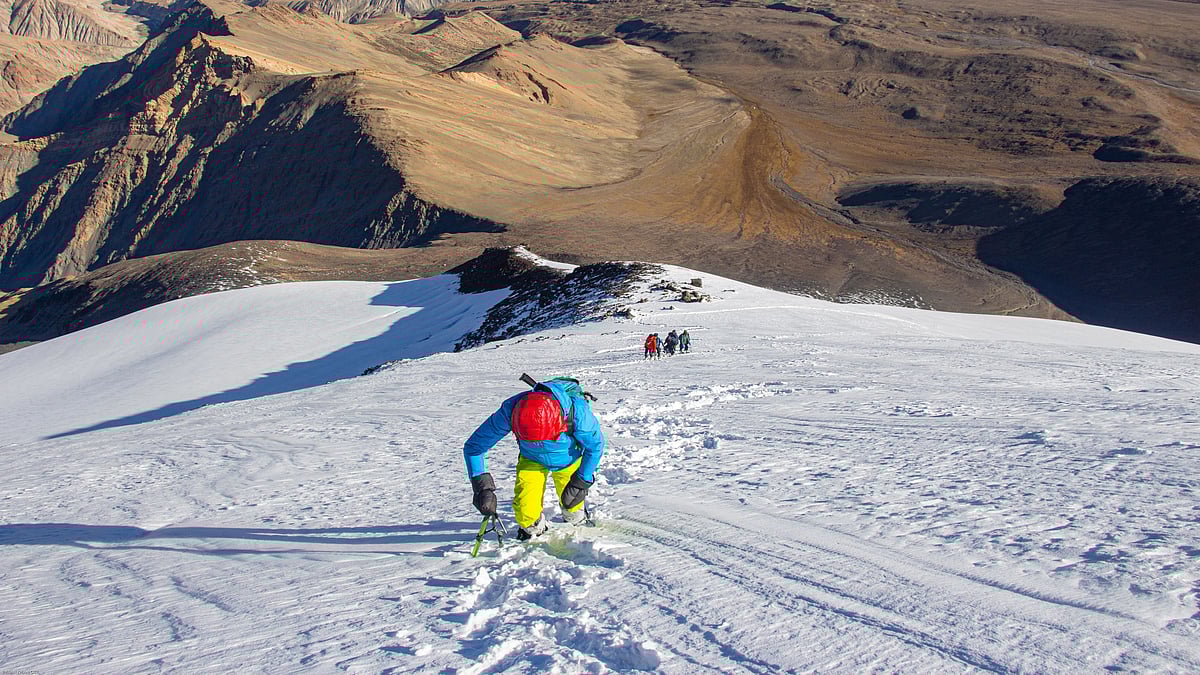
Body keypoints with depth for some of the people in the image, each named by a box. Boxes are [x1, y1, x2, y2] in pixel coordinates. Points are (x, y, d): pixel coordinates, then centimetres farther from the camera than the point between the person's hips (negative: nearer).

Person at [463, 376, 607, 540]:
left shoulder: (577, 411, -42)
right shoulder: (510, 411, -39)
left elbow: (595, 444, -19)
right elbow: (473, 447, -27)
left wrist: (582, 482, -16)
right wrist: (482, 486, -37)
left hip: (569, 459, 0)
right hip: (532, 459, 0)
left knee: (571, 502, 11)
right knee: (525, 510, -13)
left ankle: (576, 520, 49)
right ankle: (533, 529, 23)